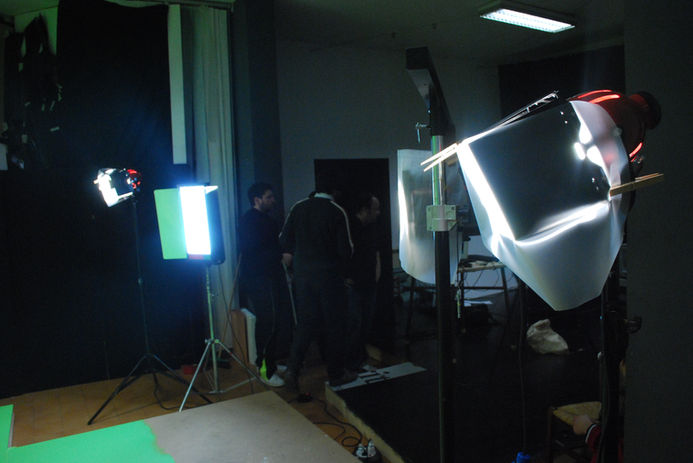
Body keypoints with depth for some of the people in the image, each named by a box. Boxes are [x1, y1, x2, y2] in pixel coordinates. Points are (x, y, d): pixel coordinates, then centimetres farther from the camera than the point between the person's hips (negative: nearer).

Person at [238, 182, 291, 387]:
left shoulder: (266, 220, 19)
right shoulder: (249, 220, -12)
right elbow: (252, 252, -21)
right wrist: (281, 257, -20)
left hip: (269, 279, 10)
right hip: (257, 280, -10)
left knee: (272, 322, 12)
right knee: (268, 323, -10)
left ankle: (267, 363, 23)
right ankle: (265, 370, -3)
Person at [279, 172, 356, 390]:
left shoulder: (298, 208, 2)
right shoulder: (337, 212, -11)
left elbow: (284, 240, 4)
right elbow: (345, 248, -12)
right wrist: (342, 266, 9)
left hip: (302, 273, 4)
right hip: (329, 274, -4)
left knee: (306, 321, 14)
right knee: (334, 324, 8)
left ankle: (292, 369, 5)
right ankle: (336, 374, 17)